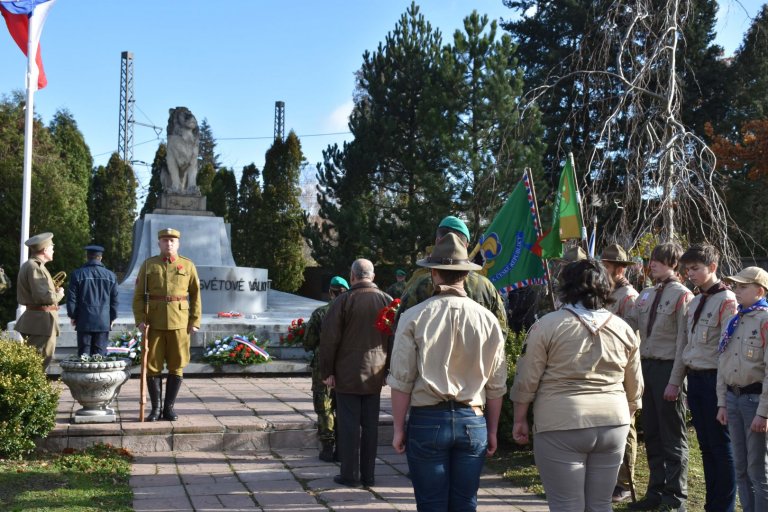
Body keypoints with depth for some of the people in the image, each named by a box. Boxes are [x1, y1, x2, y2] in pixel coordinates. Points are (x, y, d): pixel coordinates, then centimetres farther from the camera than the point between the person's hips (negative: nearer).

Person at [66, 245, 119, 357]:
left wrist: (72, 316, 11)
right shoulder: (111, 275, 3)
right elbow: (114, 300, 7)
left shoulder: (78, 274, -2)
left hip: (84, 322, -1)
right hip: (103, 322, 1)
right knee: (100, 353, 3)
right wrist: (112, 317, 16)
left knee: (83, 352, 3)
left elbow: (72, 298, 0)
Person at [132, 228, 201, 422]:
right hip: (154, 323, 0)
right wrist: (140, 319, -8)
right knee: (153, 366, 2)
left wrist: (195, 321, -1)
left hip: (179, 322, 0)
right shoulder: (148, 265, 5)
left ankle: (169, 407, 13)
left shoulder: (188, 265, 5)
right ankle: (155, 408, 12)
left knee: (176, 366, 3)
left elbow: (195, 295, 6)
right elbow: (138, 295, 3)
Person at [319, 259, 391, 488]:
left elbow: (329, 338, -10)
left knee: (349, 425, 3)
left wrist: (327, 372, -3)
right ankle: (368, 475, 16)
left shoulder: (343, 301, -9)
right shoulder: (387, 301, 2)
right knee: (370, 425, 10)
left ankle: (350, 475, 6)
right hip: (375, 374, 4)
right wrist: (389, 369, 12)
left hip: (347, 374, -3)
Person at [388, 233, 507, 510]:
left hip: (427, 420, -2)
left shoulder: (414, 317, -7)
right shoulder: (487, 319, 0)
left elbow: (401, 381, -7)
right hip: (473, 421, 2)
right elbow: (496, 385, 4)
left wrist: (398, 428, 3)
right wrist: (492, 431, 14)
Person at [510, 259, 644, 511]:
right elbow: (634, 387, 15)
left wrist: (520, 420, 7)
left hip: (562, 426, -4)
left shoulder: (548, 324, -4)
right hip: (613, 424, 4)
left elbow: (527, 380, -4)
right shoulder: (624, 328, 8)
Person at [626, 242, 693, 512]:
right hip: (646, 366, 7)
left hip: (668, 369, -7)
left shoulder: (683, 296, -9)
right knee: (652, 435, 14)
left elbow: (683, 341, -13)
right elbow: (628, 326, 9)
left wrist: (675, 381, -16)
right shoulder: (646, 295, 12)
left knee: (672, 437, 2)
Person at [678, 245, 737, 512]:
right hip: (694, 378, 8)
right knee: (705, 445, 14)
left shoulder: (727, 301, -11)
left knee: (721, 445, 0)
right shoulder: (694, 303, 15)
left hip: (714, 379, -8)